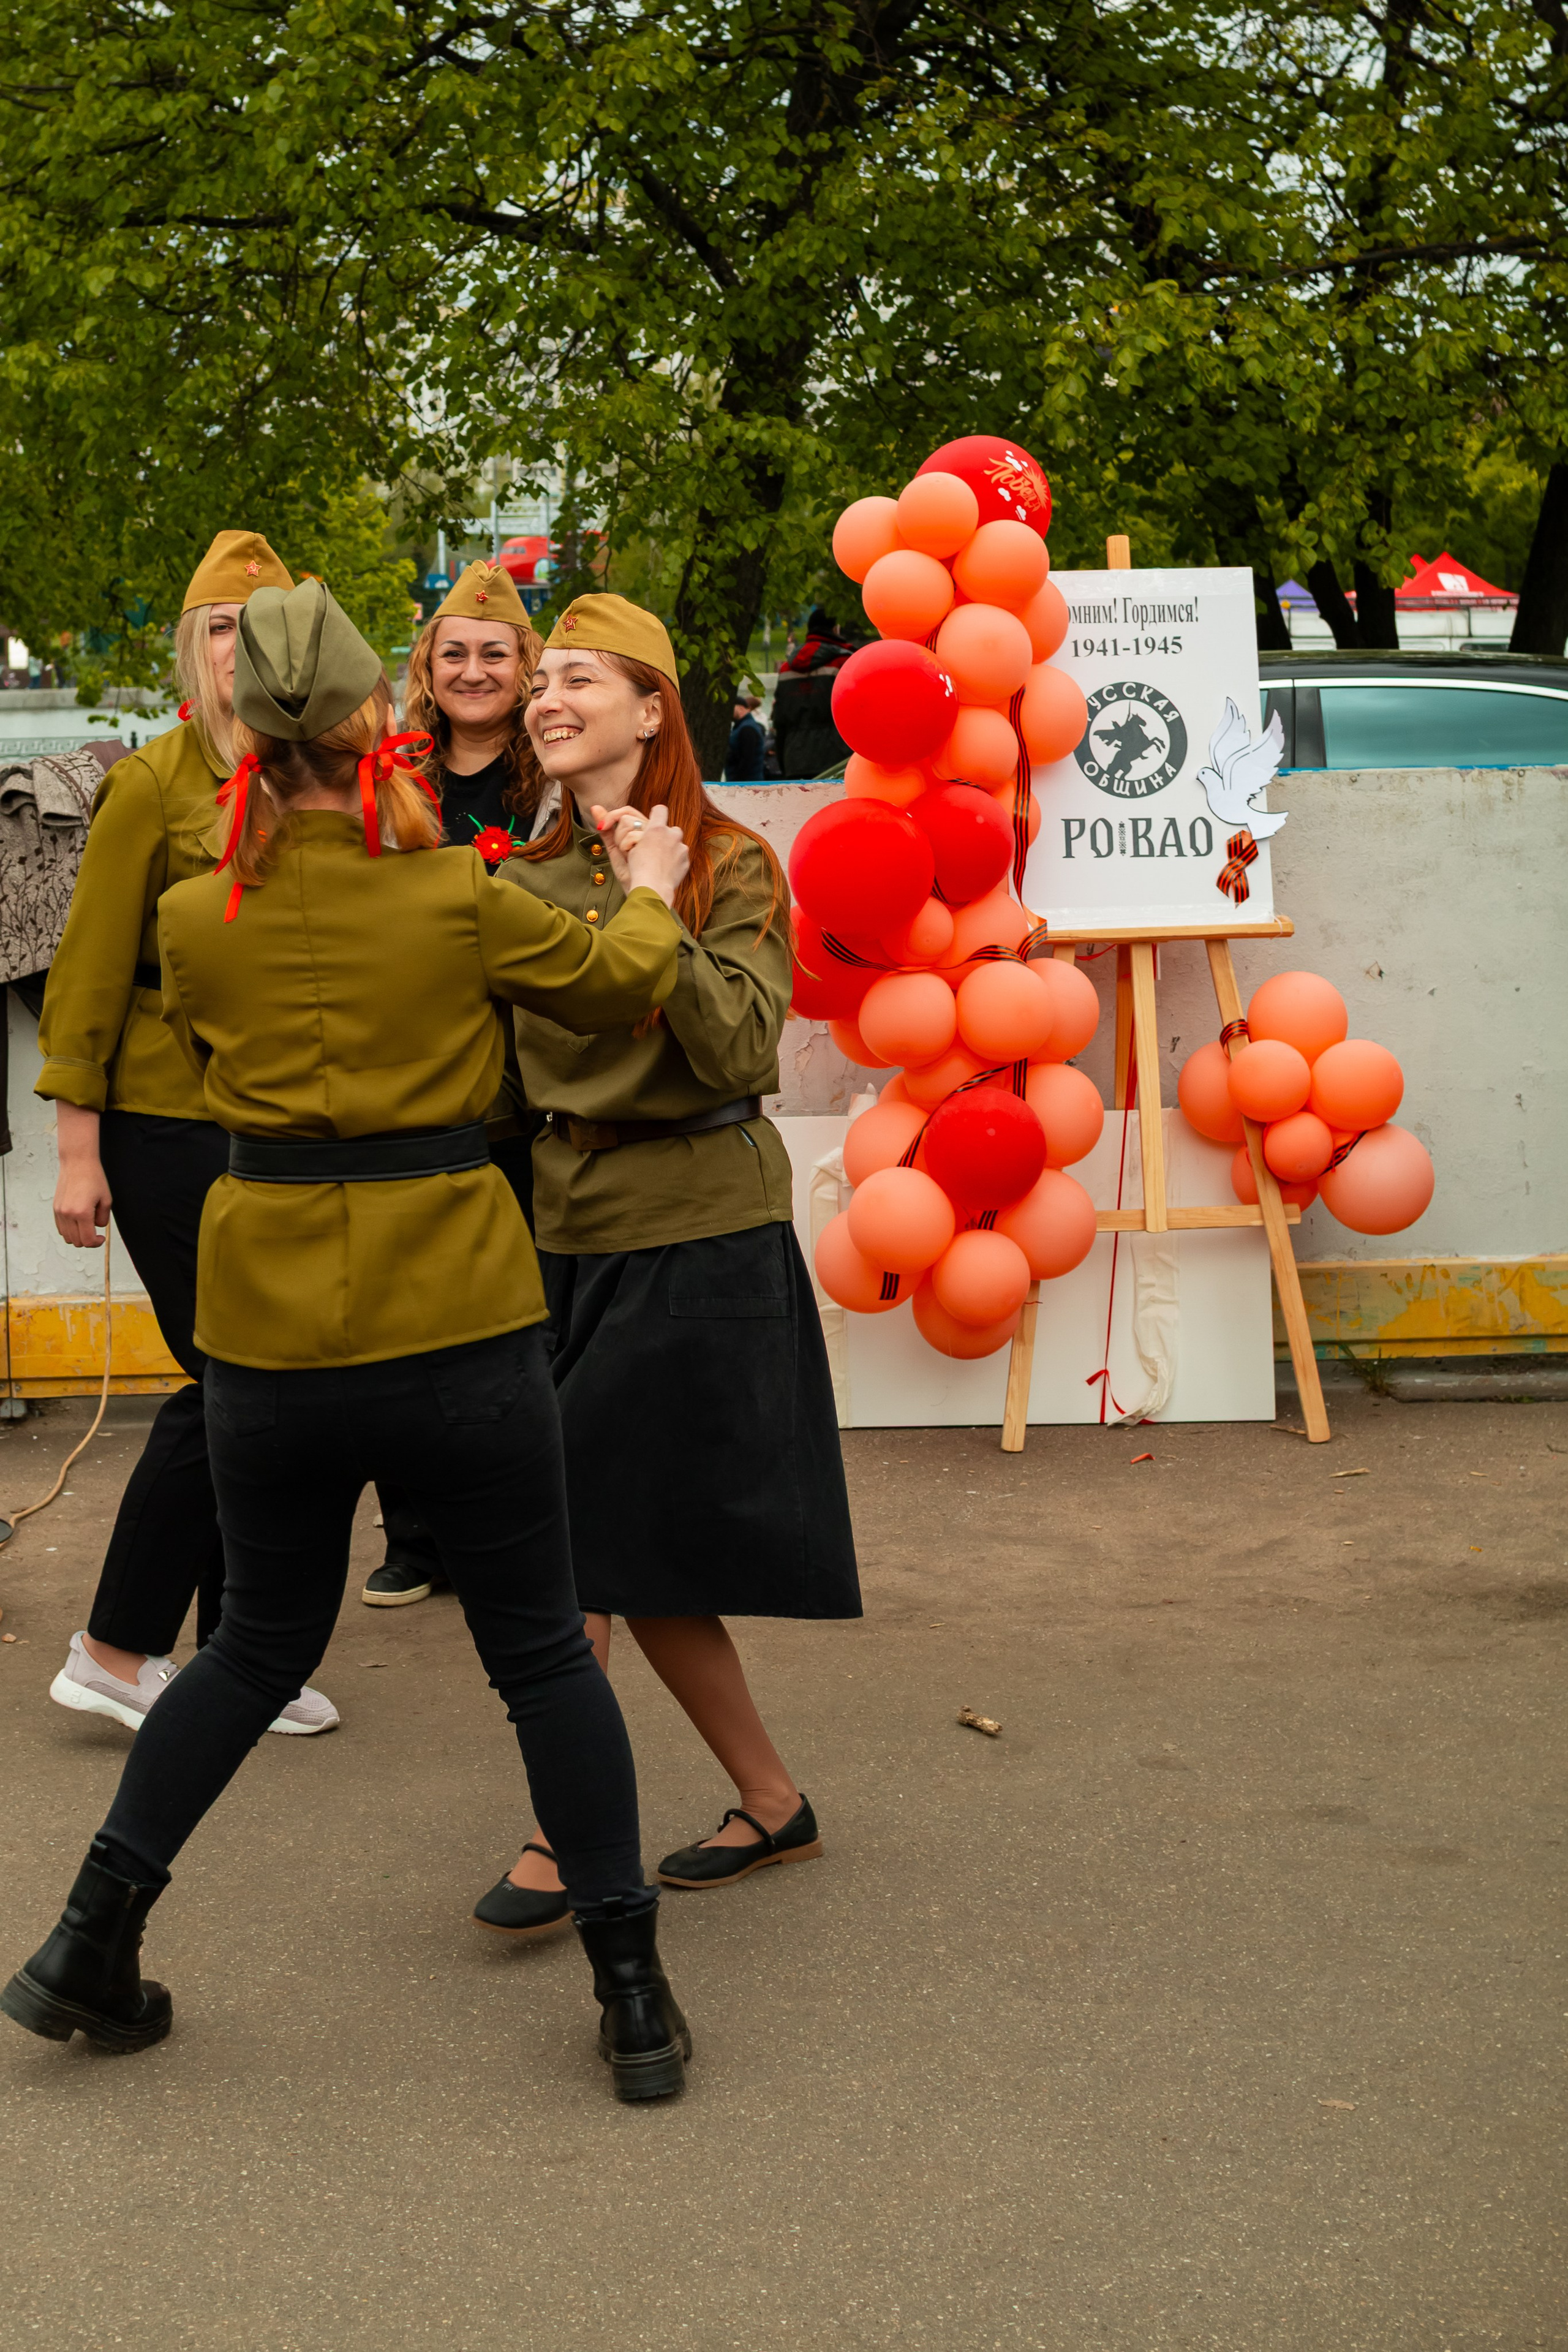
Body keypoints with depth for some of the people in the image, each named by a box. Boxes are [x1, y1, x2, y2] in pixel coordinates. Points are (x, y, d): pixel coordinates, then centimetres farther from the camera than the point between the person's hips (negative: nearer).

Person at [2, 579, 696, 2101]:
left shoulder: (198, 920, -2)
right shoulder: (459, 902, -9)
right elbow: (623, 984, 8)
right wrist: (652, 890, 27)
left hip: (267, 1329, 3)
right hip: (454, 1317, -3)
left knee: (262, 1643, 20)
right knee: (542, 1650, 8)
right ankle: (634, 1999, 13)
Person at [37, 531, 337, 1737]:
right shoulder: (153, 785, -7)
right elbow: (90, 970, -8)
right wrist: (77, 1148, -11)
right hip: (171, 1127, -5)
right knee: (230, 1384, -5)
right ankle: (115, 1651, 8)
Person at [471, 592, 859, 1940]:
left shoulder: (732, 865, -6)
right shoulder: (531, 879, 11)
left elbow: (739, 1053, -17)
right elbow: (508, 1062, 16)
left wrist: (658, 913, -22)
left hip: (698, 1237, -7)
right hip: (571, 1222, 7)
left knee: (574, 1540, -9)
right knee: (634, 1559, 10)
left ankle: (566, 1838, 1)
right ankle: (773, 1805, 24)